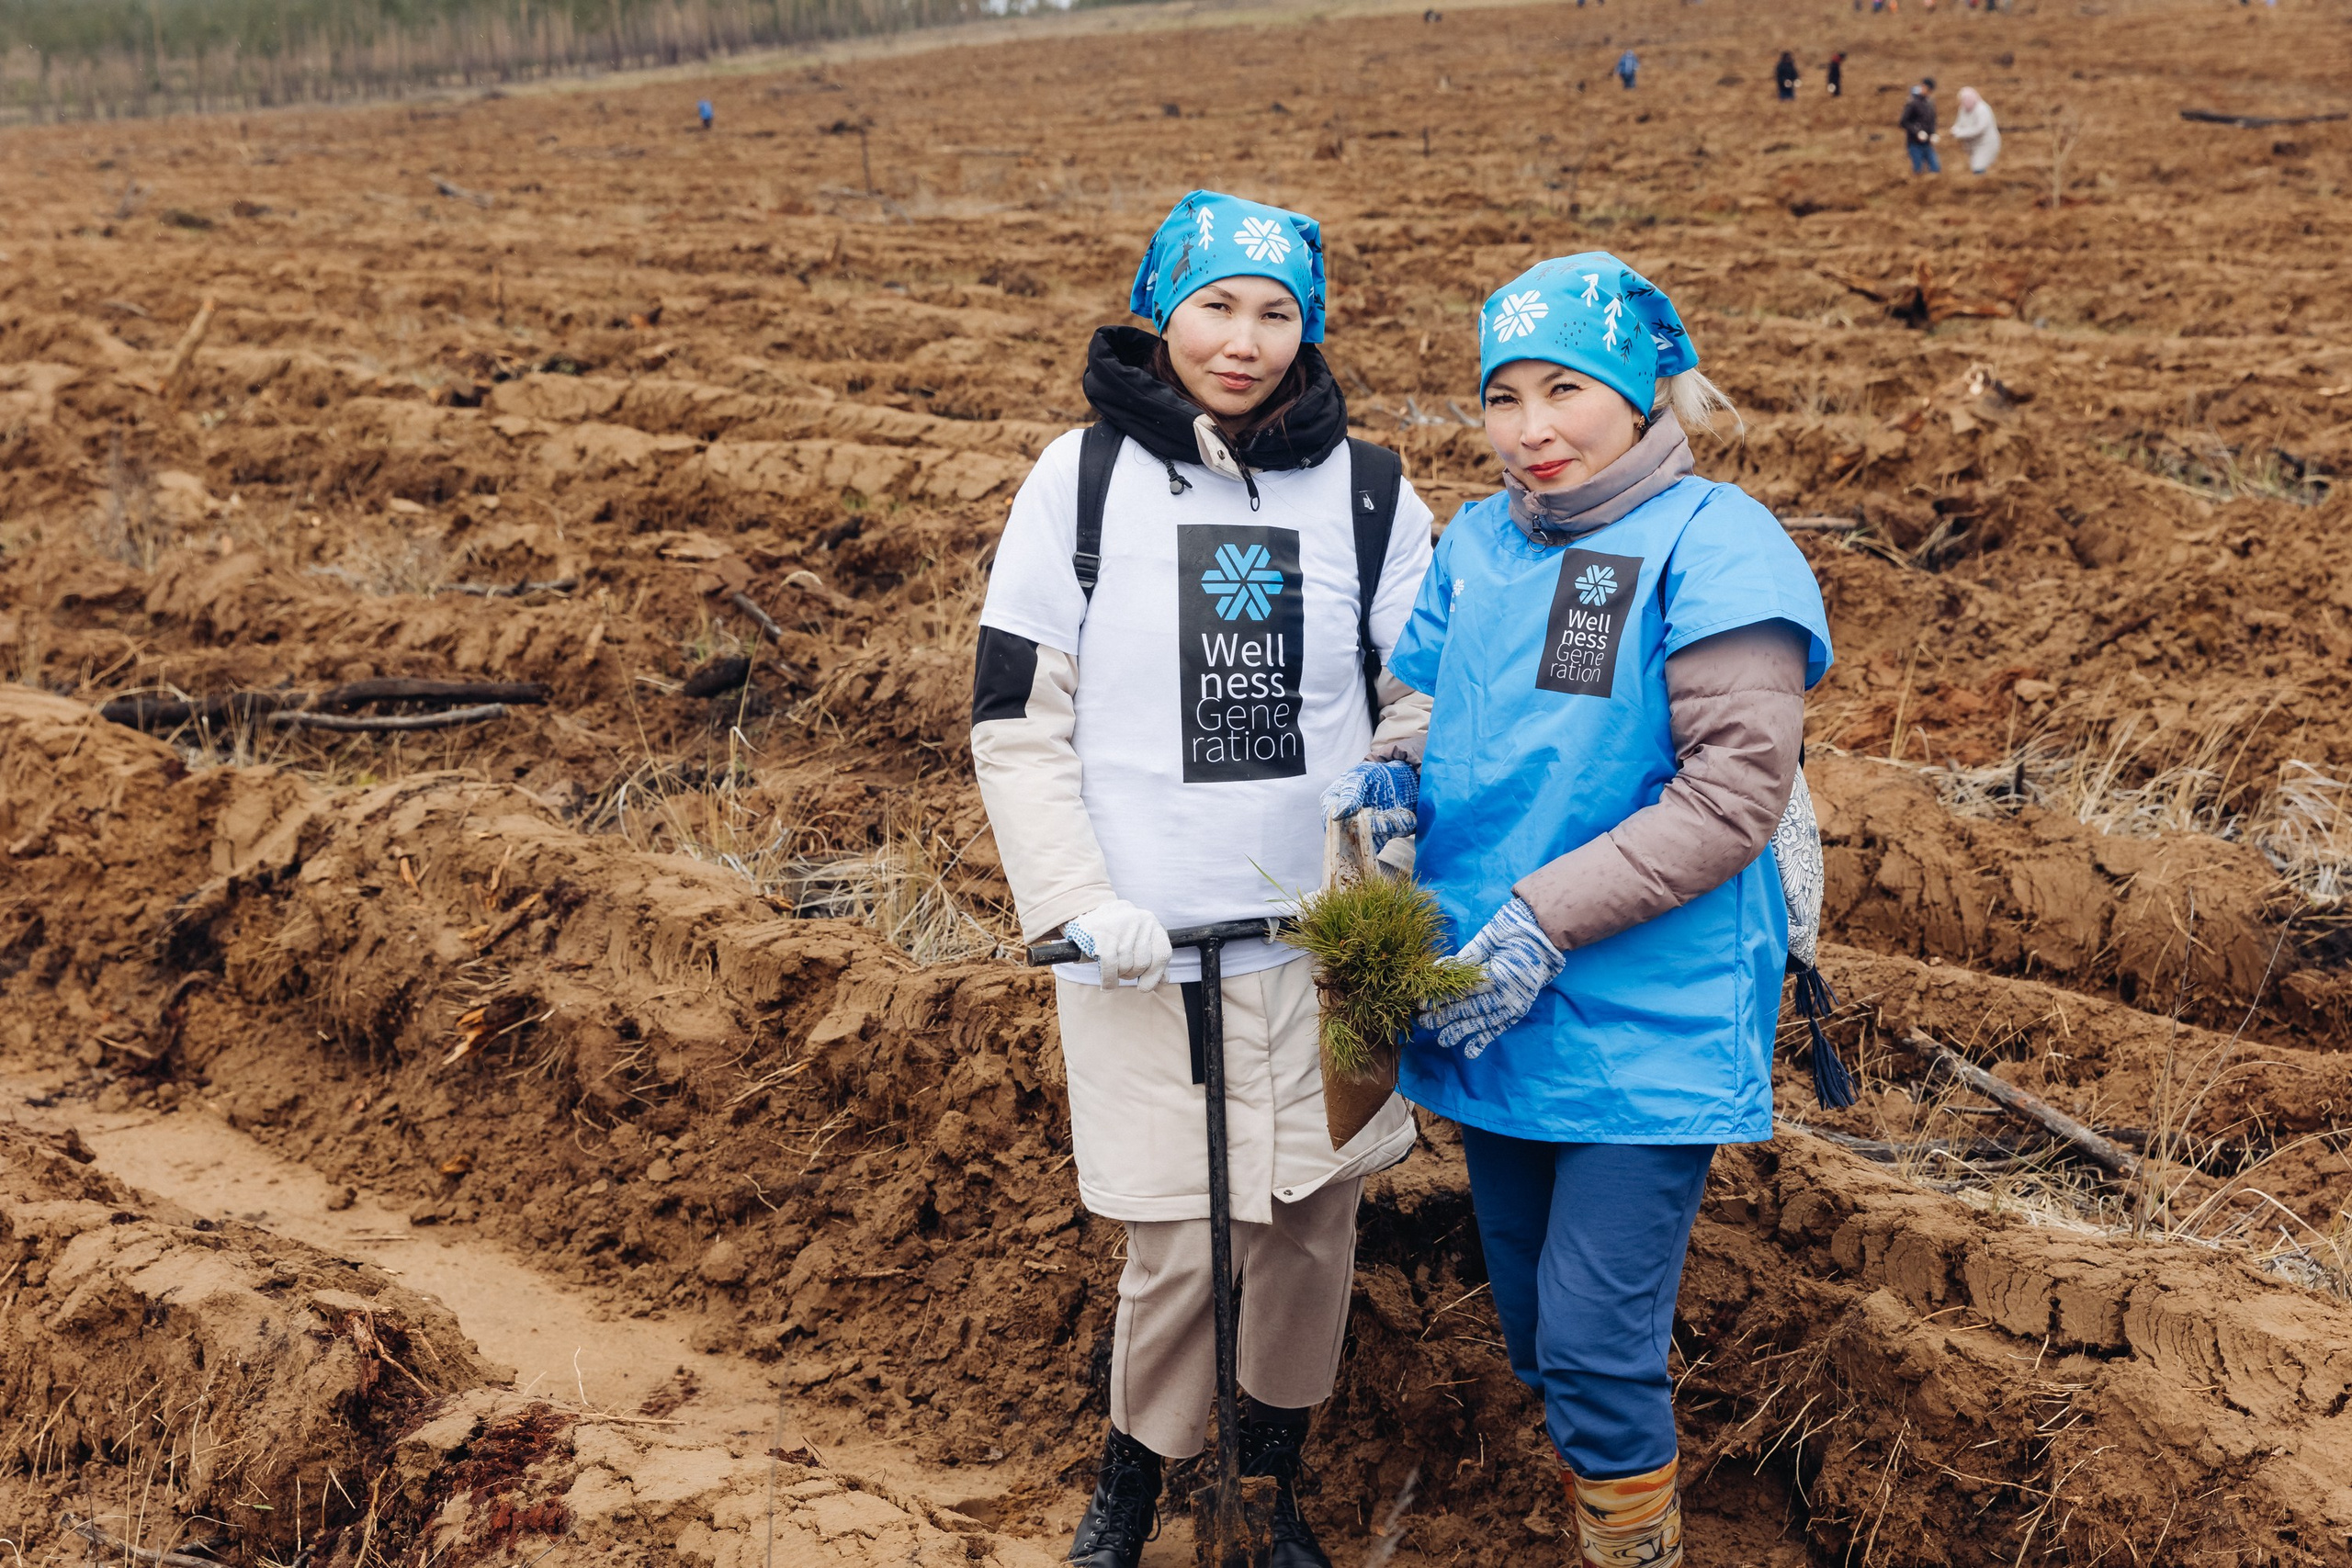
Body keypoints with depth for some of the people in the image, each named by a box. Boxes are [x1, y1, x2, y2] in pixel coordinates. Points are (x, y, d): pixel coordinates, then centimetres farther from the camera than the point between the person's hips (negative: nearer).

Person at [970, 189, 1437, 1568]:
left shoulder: (1364, 491, 4)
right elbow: (1017, 720, 0)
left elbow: (1429, 699, 9)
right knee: (1176, 1241, -1)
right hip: (1146, 939, -2)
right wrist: (1080, 900, -11)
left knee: (1309, 1222, 9)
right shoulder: (1083, 476, 0)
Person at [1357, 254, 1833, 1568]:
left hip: (1646, 1023, -6)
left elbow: (1736, 791, -18)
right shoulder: (1476, 545, 7)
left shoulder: (1713, 547, -12)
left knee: (1596, 1341, -4)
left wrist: (1545, 918, -21)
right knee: (1533, 1325, 19)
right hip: (1489, 1010, 6)